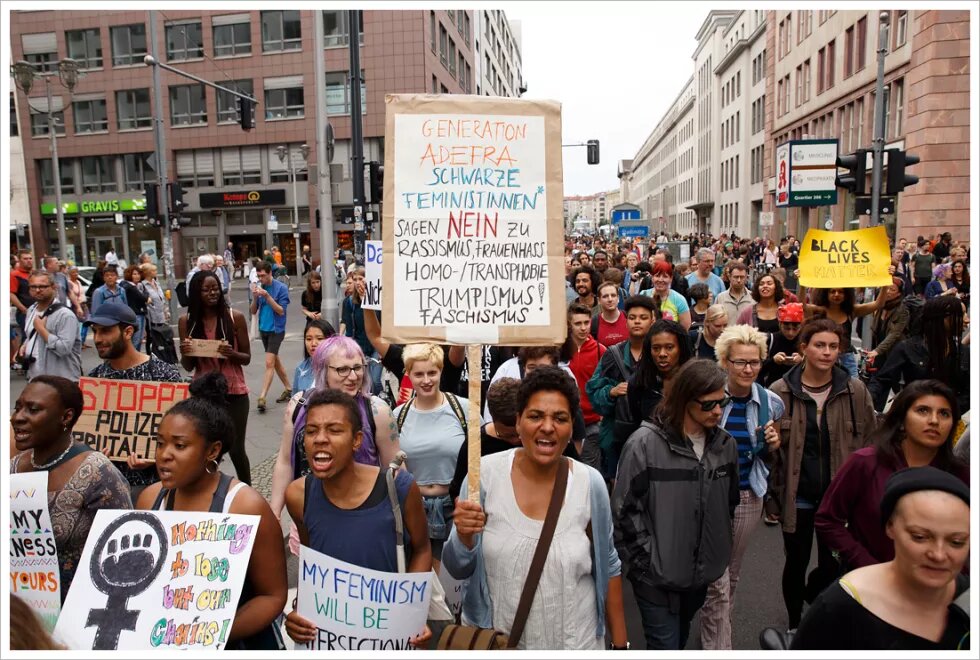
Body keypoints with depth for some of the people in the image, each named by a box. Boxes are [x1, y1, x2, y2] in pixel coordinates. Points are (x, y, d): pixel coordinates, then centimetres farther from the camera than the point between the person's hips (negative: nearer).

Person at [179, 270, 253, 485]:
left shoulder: (235, 317, -6)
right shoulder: (186, 321, -1)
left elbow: (247, 358, 0)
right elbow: (188, 366, 5)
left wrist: (231, 353, -21)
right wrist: (184, 354, -17)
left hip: (234, 392, -2)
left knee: (236, 448, 4)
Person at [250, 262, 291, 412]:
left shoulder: (281, 288, -11)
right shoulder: (260, 288, 3)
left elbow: (281, 311, -15)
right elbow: (253, 311, 6)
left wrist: (267, 296, -24)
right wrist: (255, 297, -12)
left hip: (276, 330, -6)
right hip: (263, 329, 7)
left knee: (269, 363, -12)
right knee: (275, 360, 16)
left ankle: (262, 397, -14)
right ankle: (288, 389, 30)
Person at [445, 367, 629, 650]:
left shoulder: (590, 483, -12)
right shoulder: (485, 473, -15)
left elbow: (607, 565, 1)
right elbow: (458, 570, -7)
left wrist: (620, 643, 4)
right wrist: (464, 536, -27)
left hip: (574, 640, 0)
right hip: (493, 639, 0)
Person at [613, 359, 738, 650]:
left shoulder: (725, 444, 0)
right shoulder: (645, 443, -19)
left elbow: (730, 503, 12)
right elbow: (624, 509, -15)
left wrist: (719, 552, 11)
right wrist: (647, 561, -12)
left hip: (701, 573, 6)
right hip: (656, 575, -5)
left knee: (681, 640, 23)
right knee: (665, 645, 2)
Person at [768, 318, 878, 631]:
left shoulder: (855, 390, -4)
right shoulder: (781, 391, -7)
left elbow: (869, 442, 3)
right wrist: (776, 487, -8)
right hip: (797, 493, -1)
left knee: (833, 564, 9)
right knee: (797, 561, 12)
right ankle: (795, 622, 38)